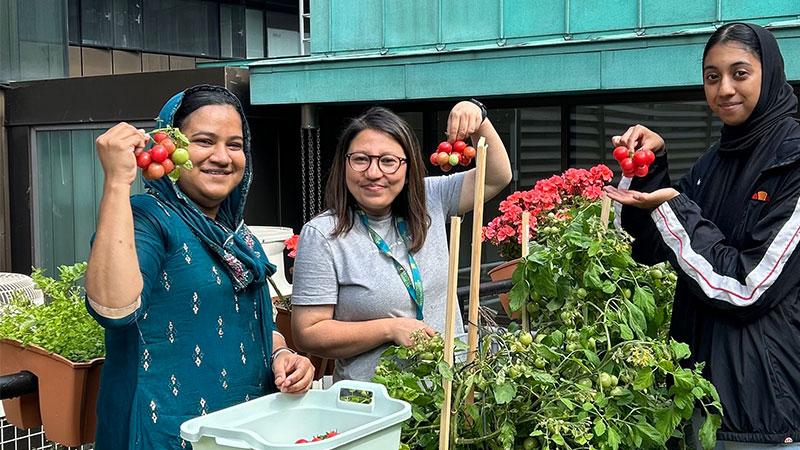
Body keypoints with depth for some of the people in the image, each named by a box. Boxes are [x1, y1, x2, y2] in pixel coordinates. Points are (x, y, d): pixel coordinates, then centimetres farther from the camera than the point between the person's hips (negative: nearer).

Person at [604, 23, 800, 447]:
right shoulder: (714, 161, 7)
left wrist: (674, 208, -16)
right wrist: (650, 166, -3)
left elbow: (749, 286, -18)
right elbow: (652, 249, 8)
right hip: (700, 369, 7)